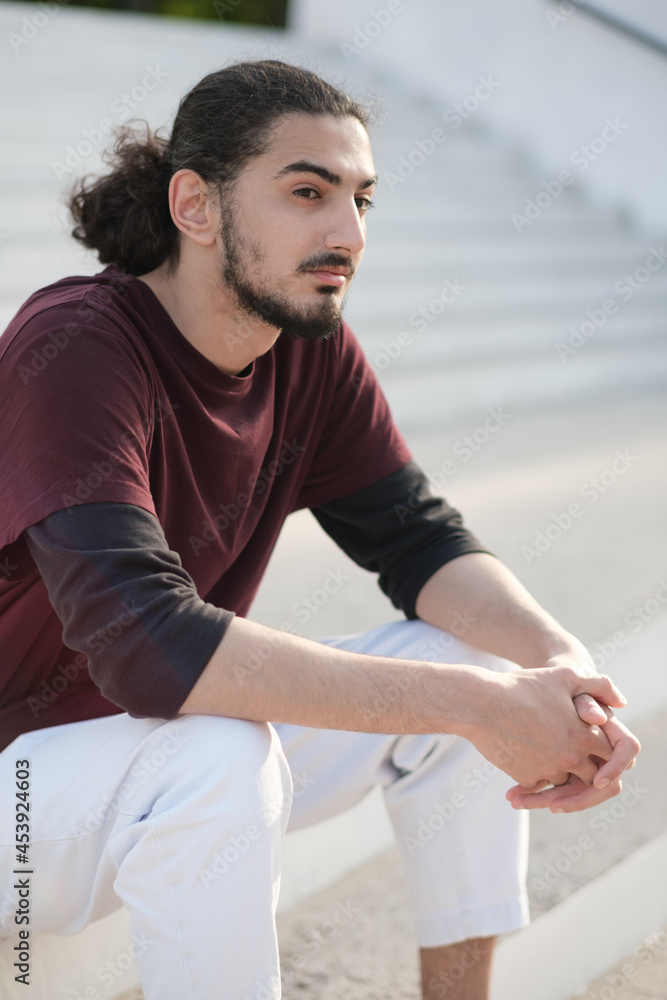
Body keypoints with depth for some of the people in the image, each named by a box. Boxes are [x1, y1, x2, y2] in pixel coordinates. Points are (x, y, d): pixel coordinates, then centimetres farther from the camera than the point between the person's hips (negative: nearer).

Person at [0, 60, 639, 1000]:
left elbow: (420, 541, -1)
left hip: (178, 734, 7)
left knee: (478, 669, -5)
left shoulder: (314, 350, -4)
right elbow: (142, 638, -38)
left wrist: (560, 659, -24)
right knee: (219, 758, -36)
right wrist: (475, 706, -38)